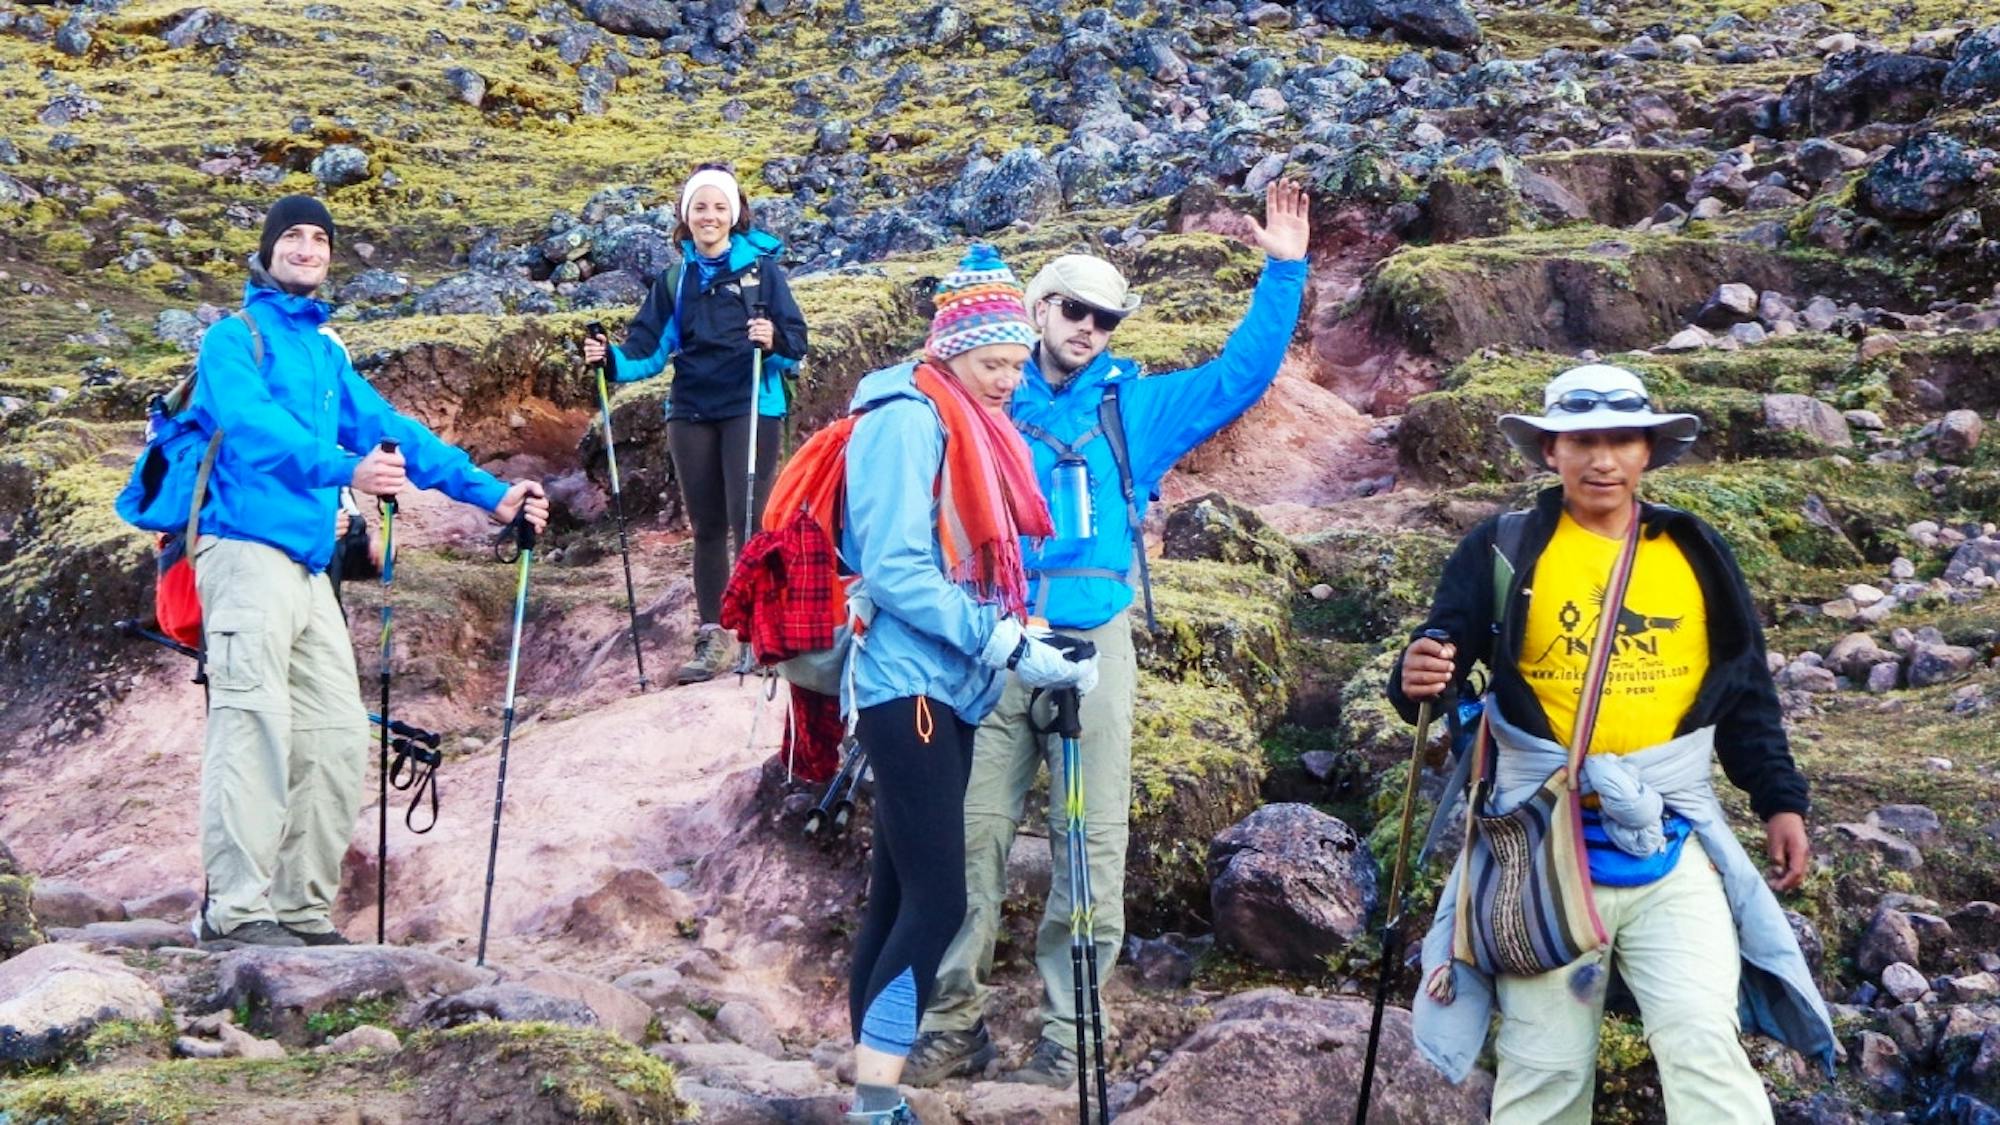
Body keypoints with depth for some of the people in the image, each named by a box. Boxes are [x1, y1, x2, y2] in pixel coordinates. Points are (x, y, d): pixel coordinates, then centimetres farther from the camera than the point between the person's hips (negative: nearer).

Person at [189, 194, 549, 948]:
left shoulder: (325, 351, 22)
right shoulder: (236, 337, 0)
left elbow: (389, 430, 22)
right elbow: (253, 424, -18)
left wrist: (488, 492, 14)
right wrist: (344, 469, -34)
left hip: (308, 566, 8)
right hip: (248, 549, -8)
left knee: (337, 737, 3)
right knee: (254, 725, -15)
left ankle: (302, 908, 8)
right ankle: (236, 908, -16)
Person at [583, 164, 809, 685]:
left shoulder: (762, 268, 0)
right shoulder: (674, 281, 11)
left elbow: (795, 344, -5)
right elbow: (647, 349, 5)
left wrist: (775, 343, -26)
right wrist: (611, 360, -14)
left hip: (751, 411, -4)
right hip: (691, 413, 4)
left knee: (747, 522, -9)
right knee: (706, 527, 9)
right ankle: (711, 637, 14)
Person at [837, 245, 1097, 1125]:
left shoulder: (971, 427, 16)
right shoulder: (908, 420, -12)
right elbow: (893, 570, -20)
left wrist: (1017, 642, 4)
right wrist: (1007, 644, -22)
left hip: (947, 686, 9)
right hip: (907, 684, -9)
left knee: (900, 896, 10)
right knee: (938, 901, -13)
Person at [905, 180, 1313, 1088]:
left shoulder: (1136, 408, 12)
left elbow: (1241, 376, 11)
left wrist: (1283, 274, 6)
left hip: (1094, 646, 0)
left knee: (1091, 848, 0)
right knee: (971, 834, -1)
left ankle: (1067, 1036, 8)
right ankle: (955, 1023, 10)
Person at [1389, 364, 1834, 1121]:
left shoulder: (1697, 553, 10)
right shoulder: (1501, 549, 1)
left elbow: (1746, 690, 15)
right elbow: (1443, 659, -5)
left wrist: (1780, 799, 9)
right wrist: (1419, 682, -28)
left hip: (1671, 843, 2)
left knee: (1703, 1044, -8)